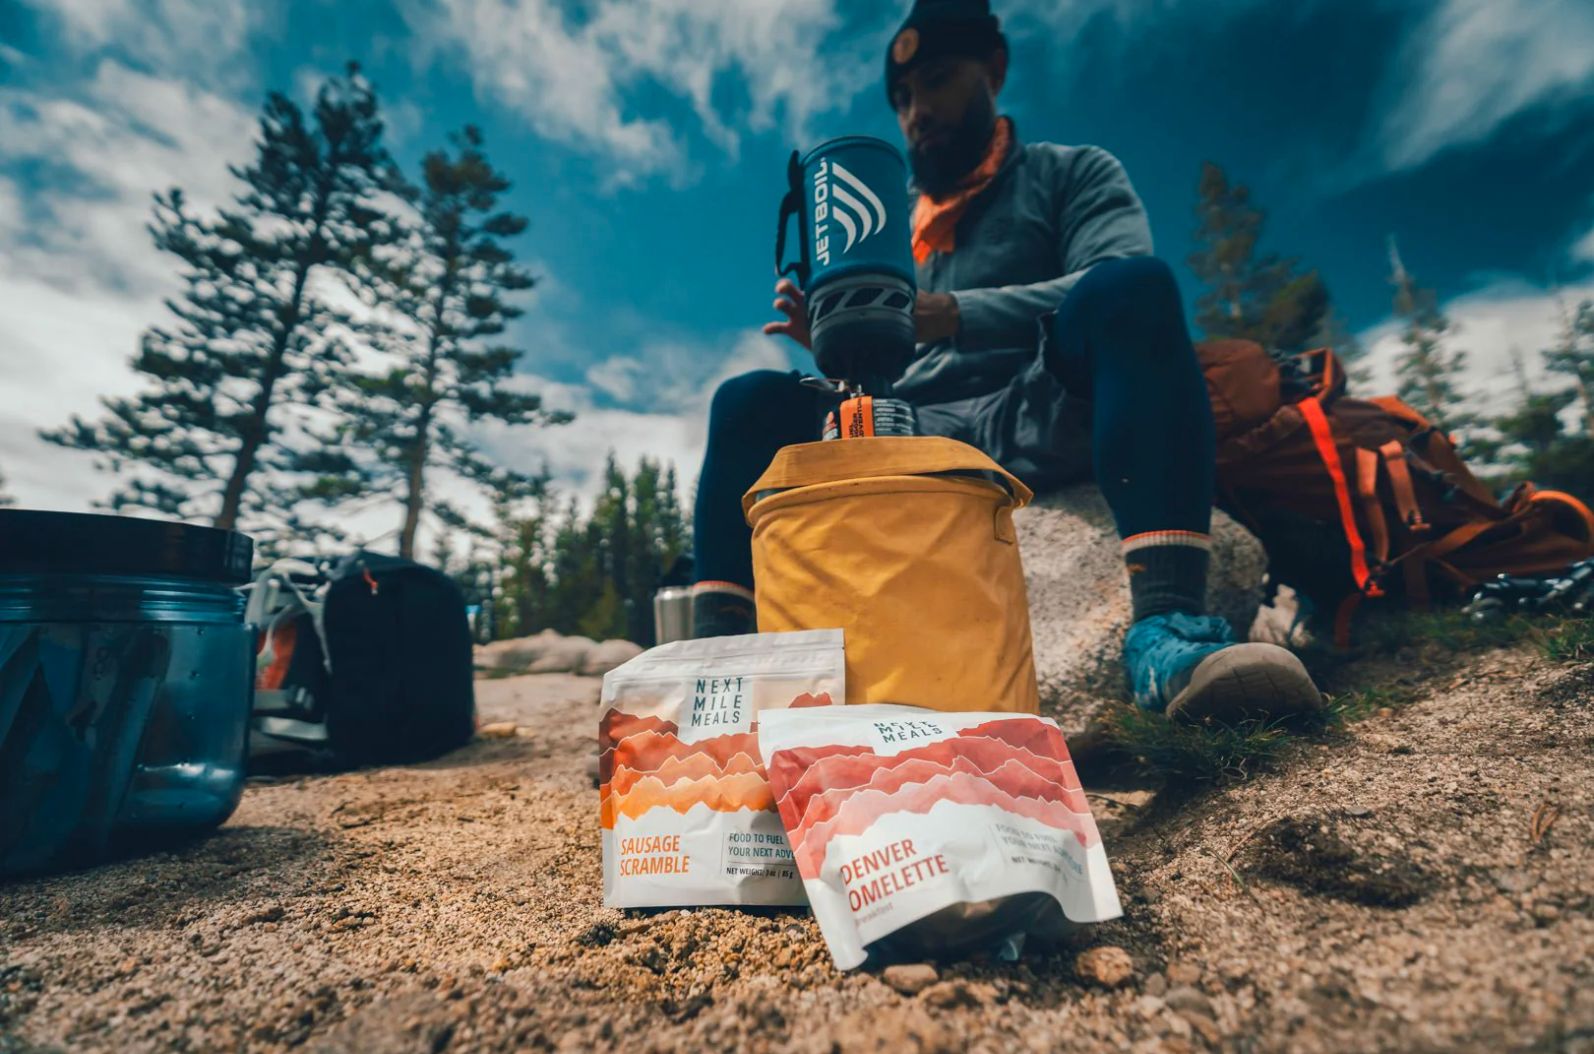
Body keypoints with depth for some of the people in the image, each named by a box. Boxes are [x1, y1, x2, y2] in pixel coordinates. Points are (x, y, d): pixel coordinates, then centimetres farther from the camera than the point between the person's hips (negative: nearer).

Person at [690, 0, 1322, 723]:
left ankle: (1165, 627, -40)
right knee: (750, 401, -12)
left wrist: (951, 314, -21)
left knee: (1131, 286, -28)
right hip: (908, 436, 3)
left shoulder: (1071, 173, 16)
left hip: (1040, 421, -2)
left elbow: (1119, 289, -7)